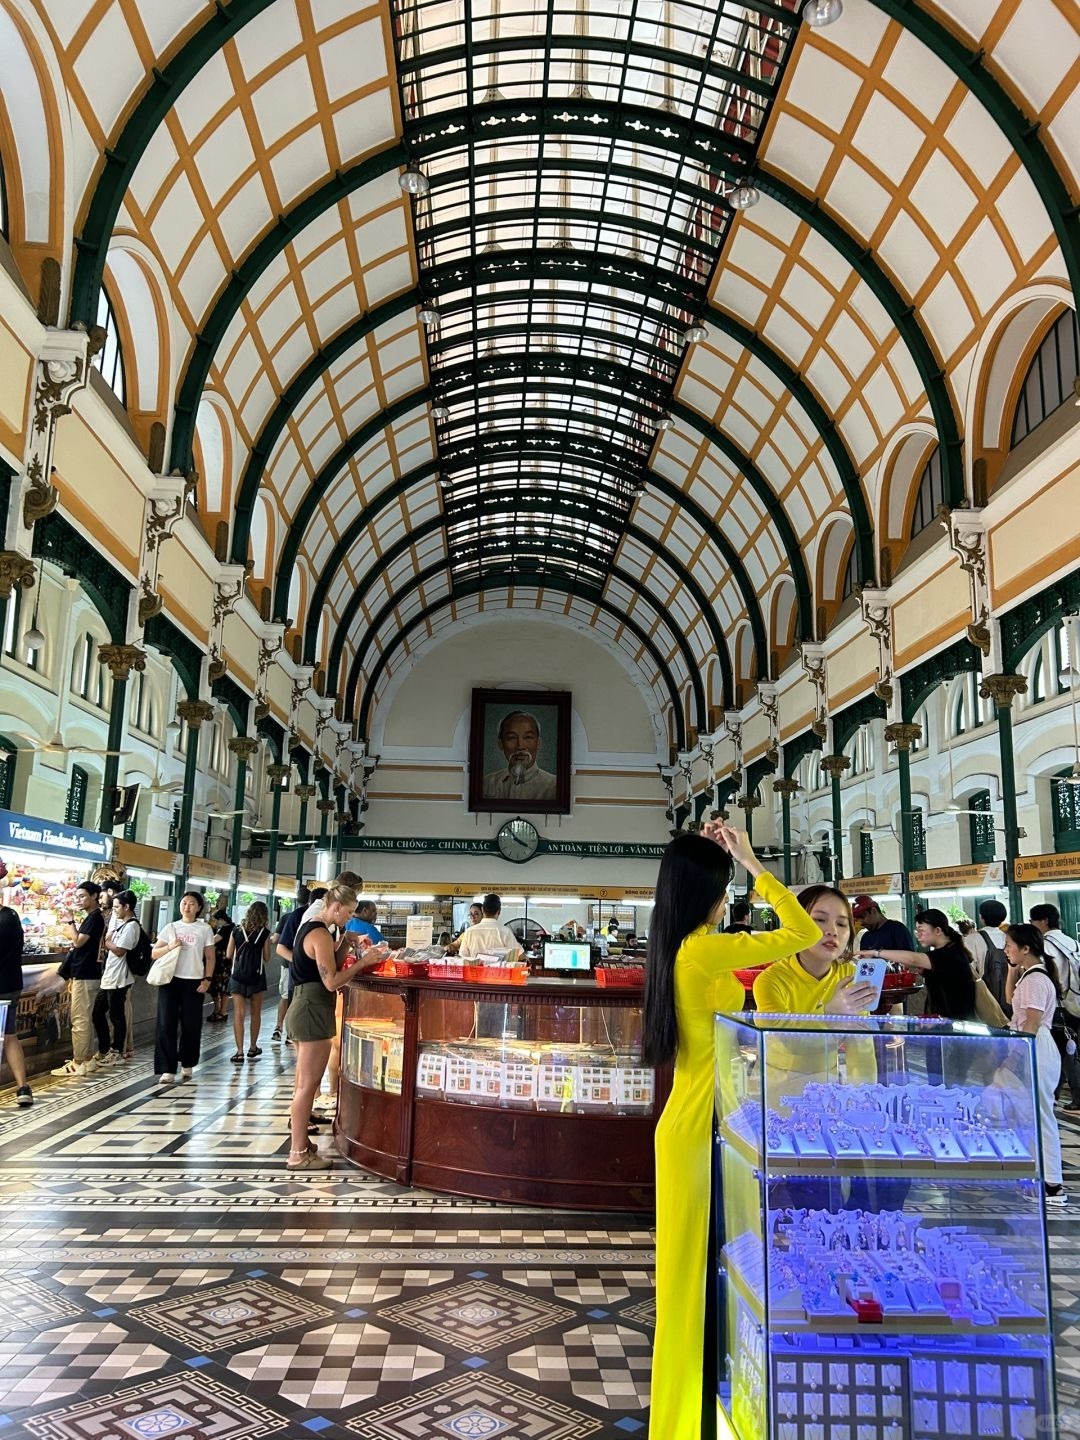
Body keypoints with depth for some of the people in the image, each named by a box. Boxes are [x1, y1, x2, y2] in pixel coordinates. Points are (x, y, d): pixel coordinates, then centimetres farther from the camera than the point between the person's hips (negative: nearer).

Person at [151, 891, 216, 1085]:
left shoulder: (204, 929, 4)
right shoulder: (170, 927, 7)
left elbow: (210, 958, 6)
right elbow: (154, 953, 7)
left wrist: (207, 979, -5)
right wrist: (169, 947, -12)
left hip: (193, 982, -1)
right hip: (170, 980, 1)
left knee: (191, 1025, 4)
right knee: (166, 1024, -4)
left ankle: (187, 1064, 22)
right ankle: (167, 1069, 0)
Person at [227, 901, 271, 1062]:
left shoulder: (236, 930, 0)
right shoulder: (264, 933, -5)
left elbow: (229, 955, 3)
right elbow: (267, 957, 0)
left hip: (237, 975, 1)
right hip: (256, 976, -1)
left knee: (239, 1014, 0)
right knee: (255, 1013, 15)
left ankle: (240, 1052, -6)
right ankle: (252, 1048, 24)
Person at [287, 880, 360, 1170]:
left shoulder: (311, 927, 13)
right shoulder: (320, 934, -18)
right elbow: (331, 982, -22)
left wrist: (346, 943, 5)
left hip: (305, 1007, 11)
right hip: (313, 1011, -11)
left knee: (305, 1083, 18)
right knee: (309, 1085, -3)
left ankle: (300, 1142, 28)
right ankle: (298, 1154, 4)